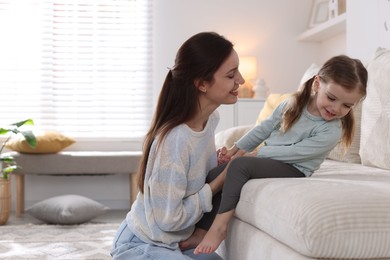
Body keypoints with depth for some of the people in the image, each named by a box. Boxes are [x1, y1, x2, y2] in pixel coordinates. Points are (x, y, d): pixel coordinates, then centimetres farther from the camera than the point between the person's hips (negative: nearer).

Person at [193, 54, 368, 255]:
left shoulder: (332, 131, -17)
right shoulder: (293, 104, 0)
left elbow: (294, 152, -20)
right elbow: (264, 128, 10)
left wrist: (255, 153, -16)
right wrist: (237, 147, 6)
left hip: (294, 170, -7)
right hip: (268, 159, 7)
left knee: (239, 165, -28)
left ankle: (220, 225, -25)